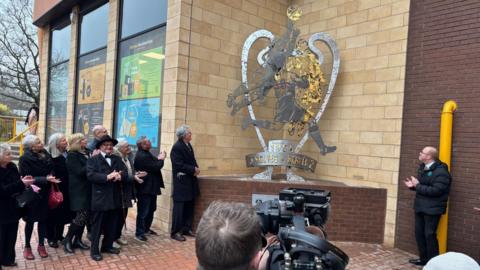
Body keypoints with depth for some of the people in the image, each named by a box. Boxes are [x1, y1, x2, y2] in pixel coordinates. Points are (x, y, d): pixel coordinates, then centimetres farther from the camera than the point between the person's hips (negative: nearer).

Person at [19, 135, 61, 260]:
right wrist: (46, 179, -27)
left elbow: (51, 170, 12)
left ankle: (41, 245, 25)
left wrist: (52, 177, -8)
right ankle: (27, 247, 27)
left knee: (43, 219, 11)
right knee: (30, 221, 10)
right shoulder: (25, 158, -15)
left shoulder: (45, 154, 1)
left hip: (45, 193, 4)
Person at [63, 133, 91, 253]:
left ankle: (77, 240, 21)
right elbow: (80, 171, -19)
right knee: (81, 216, -8)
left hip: (87, 189, 7)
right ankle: (68, 240, 10)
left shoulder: (86, 152, 11)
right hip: (78, 190, -7)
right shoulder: (72, 155, -9)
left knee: (85, 216, 9)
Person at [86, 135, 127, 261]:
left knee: (112, 225, 15)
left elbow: (125, 173, 2)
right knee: (97, 226, 4)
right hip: (100, 198, -5)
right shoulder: (93, 160, -3)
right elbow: (90, 175, -17)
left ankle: (107, 246, 31)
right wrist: (107, 177, -27)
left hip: (115, 198, 5)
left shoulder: (117, 159, 13)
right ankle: (94, 250, 15)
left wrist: (120, 176, -21)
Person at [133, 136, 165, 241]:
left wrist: (159, 158, -2)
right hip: (145, 188, -11)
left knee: (151, 209, 20)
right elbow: (155, 167, -23)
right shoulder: (142, 156, -23)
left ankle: (146, 228, 32)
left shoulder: (145, 154, 11)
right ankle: (139, 233, 9)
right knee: (143, 211, -1)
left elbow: (153, 165, 13)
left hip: (150, 187, 11)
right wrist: (161, 159, -9)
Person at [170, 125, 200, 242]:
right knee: (179, 207, -2)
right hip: (181, 182, -8)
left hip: (190, 181, 9)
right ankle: (176, 232, 6)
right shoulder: (177, 147, -15)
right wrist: (193, 170, -17)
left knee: (189, 206, 13)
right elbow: (179, 165, -20)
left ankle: (187, 229, 24)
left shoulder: (189, 146, 12)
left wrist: (196, 169, -2)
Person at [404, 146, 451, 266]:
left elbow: (435, 190, -27)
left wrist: (417, 185, -22)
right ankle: (424, 258, 27)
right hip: (420, 207, 9)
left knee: (429, 234, -1)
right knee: (419, 233, 13)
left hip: (432, 209, -9)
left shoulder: (440, 172, -18)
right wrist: (413, 185, 0)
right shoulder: (423, 167, 10)